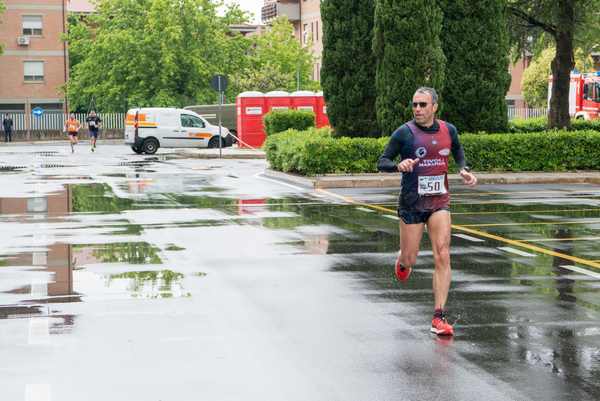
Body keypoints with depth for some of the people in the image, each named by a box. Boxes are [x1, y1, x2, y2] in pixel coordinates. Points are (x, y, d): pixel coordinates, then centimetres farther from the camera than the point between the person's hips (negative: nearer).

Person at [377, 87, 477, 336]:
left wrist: (464, 170, 3)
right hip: (411, 203, -2)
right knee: (410, 259, 6)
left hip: (439, 202, 2)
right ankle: (401, 261, 47)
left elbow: (458, 151, 23)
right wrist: (399, 165, -26)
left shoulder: (448, 130, 3)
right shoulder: (404, 133, -8)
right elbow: (382, 163, -5)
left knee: (442, 256, -11)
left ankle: (439, 318, -9)